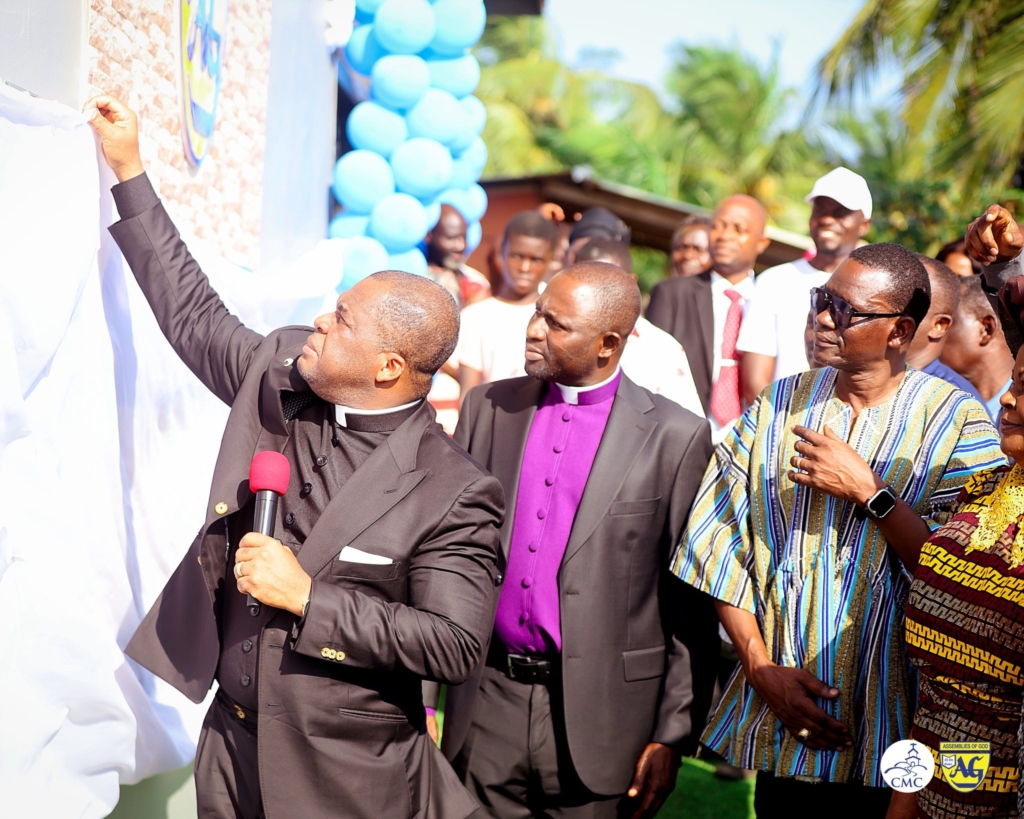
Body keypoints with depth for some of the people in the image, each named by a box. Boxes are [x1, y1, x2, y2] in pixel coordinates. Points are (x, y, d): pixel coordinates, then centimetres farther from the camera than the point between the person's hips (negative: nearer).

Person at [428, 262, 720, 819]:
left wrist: (672, 736, -5)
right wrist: (423, 696, 7)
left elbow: (692, 606, -4)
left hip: (597, 719, -3)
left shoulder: (676, 437, -6)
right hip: (486, 706, 3)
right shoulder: (487, 407, 5)